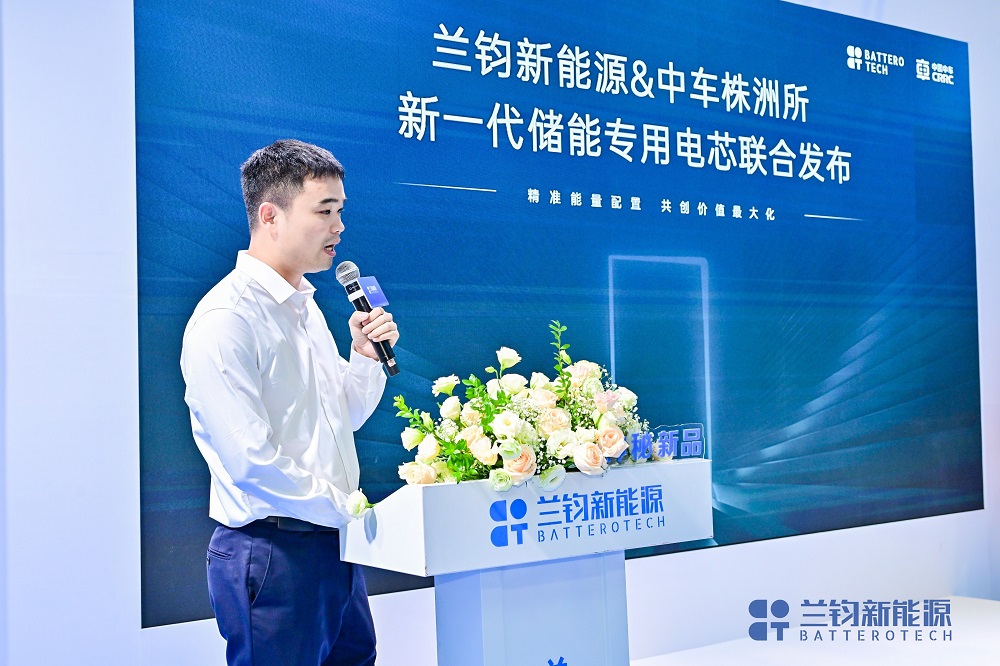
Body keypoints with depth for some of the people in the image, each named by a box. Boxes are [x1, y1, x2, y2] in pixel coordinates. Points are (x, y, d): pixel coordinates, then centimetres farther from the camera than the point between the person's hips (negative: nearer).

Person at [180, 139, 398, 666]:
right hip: (272, 555, -9)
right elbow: (252, 461, -22)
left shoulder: (304, 306, 13)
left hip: (333, 542, 9)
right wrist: (347, 508, -12)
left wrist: (365, 354, 1)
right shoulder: (226, 319, -17)